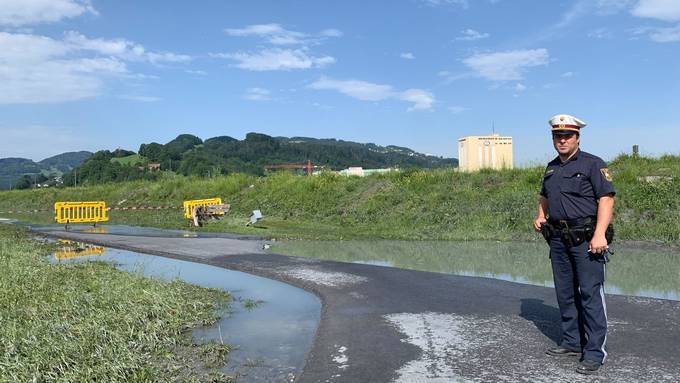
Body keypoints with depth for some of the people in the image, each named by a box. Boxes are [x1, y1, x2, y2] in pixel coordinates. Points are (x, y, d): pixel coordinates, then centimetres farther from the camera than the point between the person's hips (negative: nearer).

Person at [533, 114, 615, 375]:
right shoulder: (551, 168, 16)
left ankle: (595, 353, 0)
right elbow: (544, 196, 31)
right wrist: (540, 216, 13)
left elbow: (606, 198, -13)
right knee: (565, 293, 13)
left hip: (586, 238, -7)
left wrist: (599, 234, -23)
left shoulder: (592, 164, -5)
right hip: (558, 238, 7)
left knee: (590, 294, -7)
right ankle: (572, 342, 25)